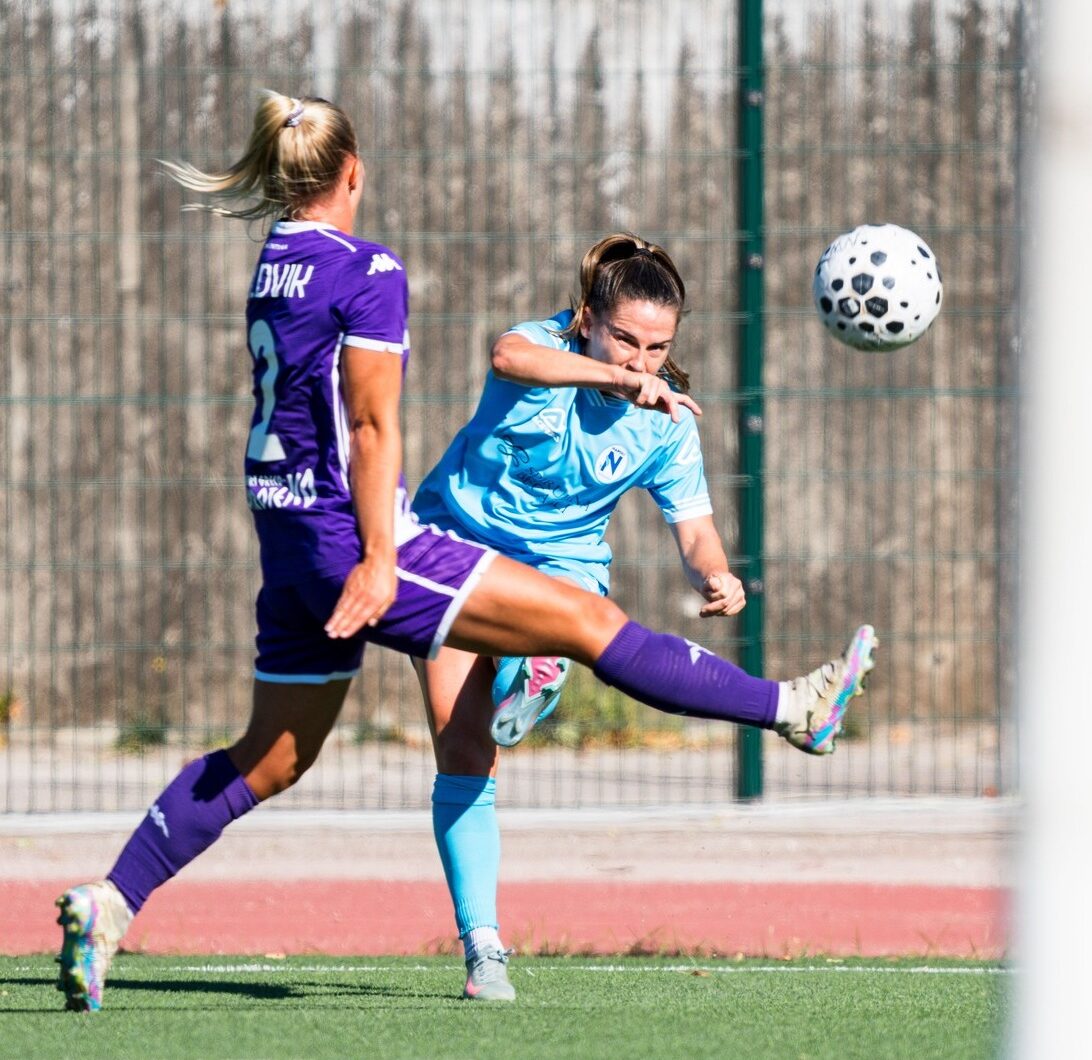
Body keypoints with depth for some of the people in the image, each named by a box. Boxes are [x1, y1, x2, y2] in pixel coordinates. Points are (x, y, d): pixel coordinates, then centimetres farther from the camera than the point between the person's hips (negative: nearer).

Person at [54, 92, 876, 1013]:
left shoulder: (271, 270, 12)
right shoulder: (368, 273, -12)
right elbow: (372, 424, -17)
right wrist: (378, 558, -19)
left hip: (286, 545, 9)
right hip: (354, 539, -9)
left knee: (269, 760, 15)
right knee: (590, 620, -6)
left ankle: (109, 903, 7)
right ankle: (795, 710, -5)